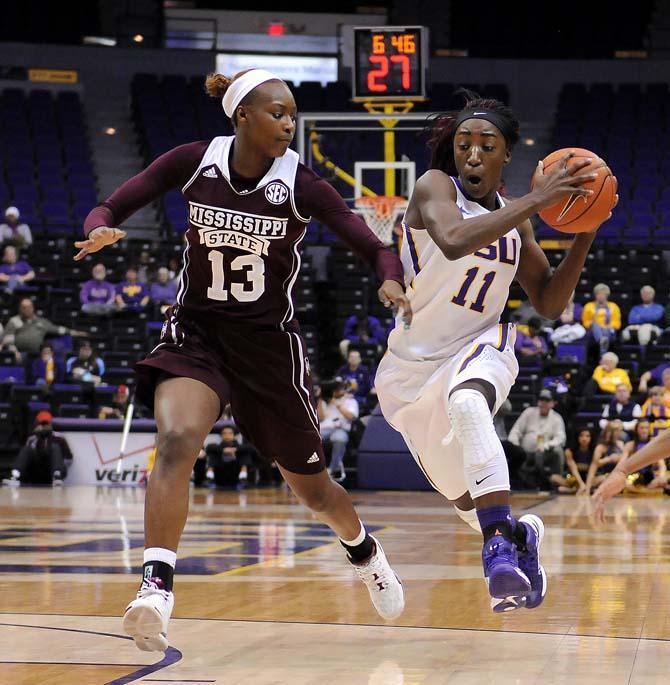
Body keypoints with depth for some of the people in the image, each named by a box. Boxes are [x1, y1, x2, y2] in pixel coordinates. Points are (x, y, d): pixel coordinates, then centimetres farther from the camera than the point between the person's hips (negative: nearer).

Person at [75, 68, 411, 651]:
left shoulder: (300, 184, -12)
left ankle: (365, 552, 46)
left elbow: (376, 250, -12)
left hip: (269, 341, 0)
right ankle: (156, 588, -33)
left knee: (312, 488, 13)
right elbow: (109, 210, -5)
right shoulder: (195, 162, -9)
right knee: (177, 440, -31)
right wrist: (101, 232, -29)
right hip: (196, 332, 0)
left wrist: (392, 281, -35)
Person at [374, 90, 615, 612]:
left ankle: (501, 546, -44)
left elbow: (549, 304, 7)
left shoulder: (515, 217, 3)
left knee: (467, 404, -38)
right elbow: (455, 241, -36)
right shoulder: (436, 187, -12)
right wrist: (537, 201, -35)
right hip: (414, 366, 0)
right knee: (467, 498, 11)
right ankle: (519, 535, 44)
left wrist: (585, 234, -4)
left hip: (480, 349, 1)